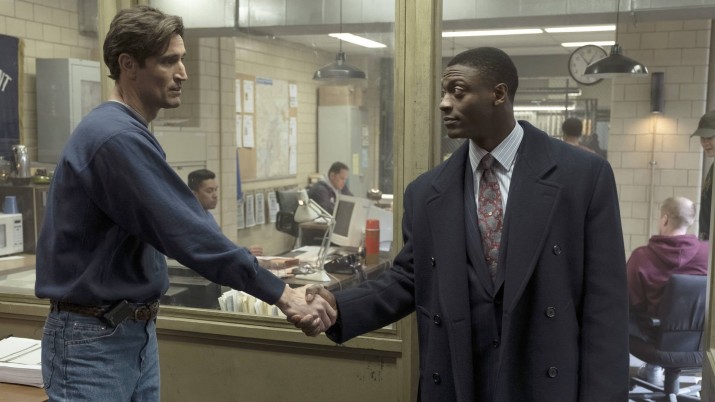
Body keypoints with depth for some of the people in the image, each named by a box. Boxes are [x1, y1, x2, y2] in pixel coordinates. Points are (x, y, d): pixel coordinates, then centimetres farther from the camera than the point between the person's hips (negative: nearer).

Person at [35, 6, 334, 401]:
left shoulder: (128, 132, 10)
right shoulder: (115, 136, -22)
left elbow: (169, 227, 15)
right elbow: (185, 231, -26)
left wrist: (243, 259, 9)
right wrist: (279, 292, -22)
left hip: (137, 330, 9)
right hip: (94, 340, -9)